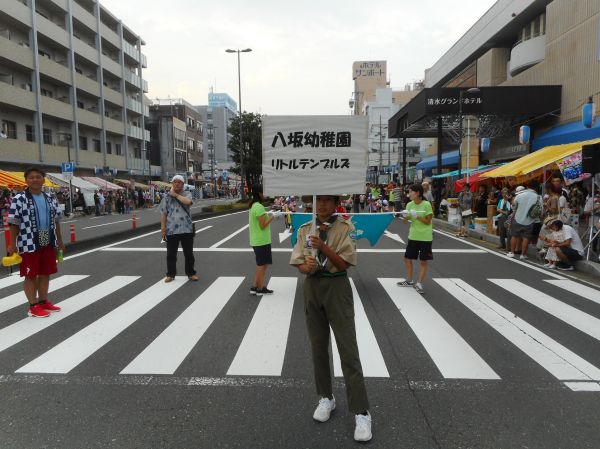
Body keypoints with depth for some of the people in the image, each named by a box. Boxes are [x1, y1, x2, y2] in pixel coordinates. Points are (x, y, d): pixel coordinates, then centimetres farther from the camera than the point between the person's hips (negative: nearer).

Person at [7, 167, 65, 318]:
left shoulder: (50, 199, 9)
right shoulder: (19, 199, -8)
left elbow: (55, 221, 15)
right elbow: (14, 223, -9)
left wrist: (60, 240, 16)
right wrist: (12, 244, -11)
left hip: (48, 243, 6)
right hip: (29, 243, -5)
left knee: (45, 273, 13)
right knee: (31, 275, 3)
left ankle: (44, 301, 26)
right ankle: (33, 306, 12)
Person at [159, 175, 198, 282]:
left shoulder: (187, 194, 3)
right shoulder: (167, 196, 5)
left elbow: (187, 201, -21)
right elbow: (163, 213, 5)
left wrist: (176, 194, -11)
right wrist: (163, 227, -1)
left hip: (186, 229, -1)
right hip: (171, 230, 1)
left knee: (189, 253, 7)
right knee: (171, 254, 7)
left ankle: (191, 273, 19)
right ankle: (170, 274, 19)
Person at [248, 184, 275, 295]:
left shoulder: (253, 206, 12)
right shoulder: (259, 207, -19)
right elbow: (263, 225, -21)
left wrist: (268, 216, 10)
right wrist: (272, 217, -11)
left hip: (257, 241, 10)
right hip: (262, 241, -10)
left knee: (261, 264, 17)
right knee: (262, 265, 3)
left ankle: (255, 286, 21)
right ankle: (260, 288, 13)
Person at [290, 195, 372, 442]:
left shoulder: (344, 228, -6)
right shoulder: (305, 229, 5)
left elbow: (343, 263, -12)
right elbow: (298, 263, 3)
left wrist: (323, 246, -25)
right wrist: (307, 266, -20)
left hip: (337, 287, -4)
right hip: (312, 287, 4)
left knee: (348, 349, -4)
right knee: (318, 346, 13)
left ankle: (361, 412, 5)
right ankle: (326, 398, 32)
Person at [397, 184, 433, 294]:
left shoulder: (426, 204, -14)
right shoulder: (410, 205, 0)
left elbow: (428, 221, -13)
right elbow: (406, 221, 2)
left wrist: (417, 216, -24)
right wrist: (405, 217, -19)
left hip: (425, 238, -5)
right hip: (413, 236, 5)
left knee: (424, 261, 4)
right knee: (407, 258, 12)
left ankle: (419, 283, 13)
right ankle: (409, 281, 29)